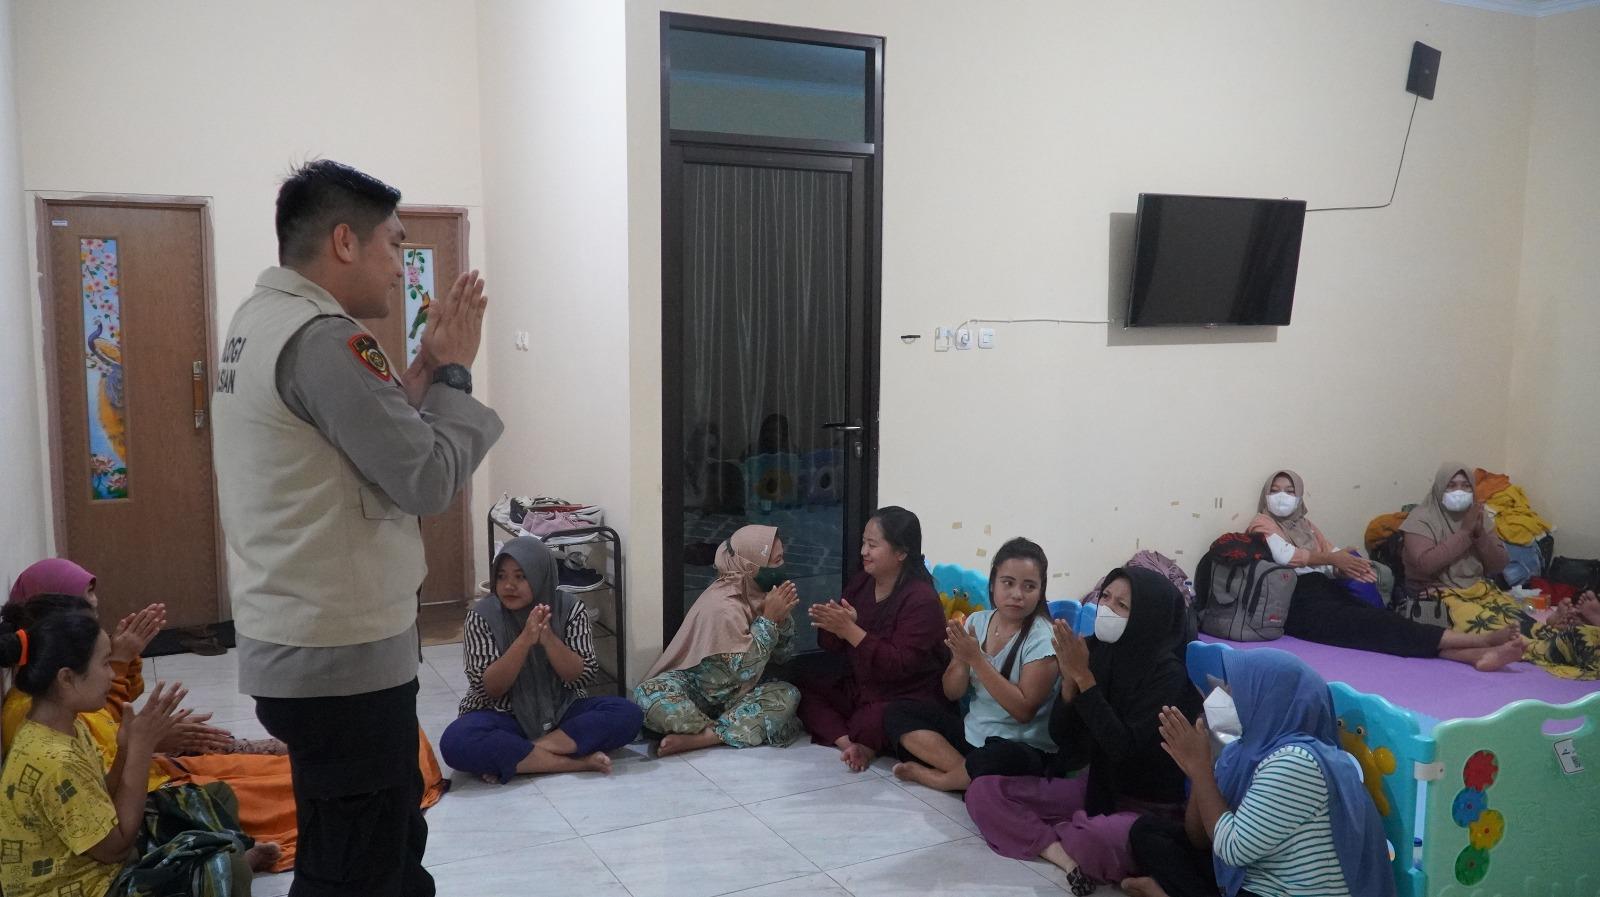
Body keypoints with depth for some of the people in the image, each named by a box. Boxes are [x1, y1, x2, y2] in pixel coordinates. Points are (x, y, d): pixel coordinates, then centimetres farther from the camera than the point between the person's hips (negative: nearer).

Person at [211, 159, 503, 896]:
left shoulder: (262, 323, 11)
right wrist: (453, 373, -6)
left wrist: (422, 374, 7)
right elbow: (429, 479, -19)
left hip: (303, 644, 10)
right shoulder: (323, 339, -21)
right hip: (341, 656, -10)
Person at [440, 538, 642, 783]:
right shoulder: (482, 615, -9)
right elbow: (489, 688, -15)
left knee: (627, 713, -24)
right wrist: (525, 640, -29)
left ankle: (511, 757, -23)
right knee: (456, 742, -34)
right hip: (504, 717, -2)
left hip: (561, 712, 2)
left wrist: (548, 639, -27)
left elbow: (583, 676, -11)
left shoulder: (570, 608, -5)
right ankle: (577, 762, -26)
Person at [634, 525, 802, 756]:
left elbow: (782, 655, 3)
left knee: (788, 694, -25)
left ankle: (698, 736, -28)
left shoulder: (756, 595, -2)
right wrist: (769, 618, -25)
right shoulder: (723, 606, -23)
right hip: (695, 689, -6)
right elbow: (745, 669, -27)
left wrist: (784, 615, -14)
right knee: (648, 693, -34)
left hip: (735, 693, 6)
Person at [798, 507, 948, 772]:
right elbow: (832, 646, 5)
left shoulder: (922, 600, -19)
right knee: (803, 689, -6)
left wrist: (850, 630, -30)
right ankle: (850, 743, -19)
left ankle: (864, 743, -5)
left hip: (906, 699, -8)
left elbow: (900, 664, -27)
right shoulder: (860, 583, 2)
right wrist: (833, 625, -20)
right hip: (858, 688, 8)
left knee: (874, 722, -35)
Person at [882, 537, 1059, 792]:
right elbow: (952, 693, 5)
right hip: (970, 733, 6)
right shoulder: (977, 622, 2)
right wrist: (961, 659, -17)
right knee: (897, 713, -5)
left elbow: (1024, 710, -20)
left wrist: (976, 658, -22)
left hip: (1022, 748, -6)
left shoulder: (1042, 638, -14)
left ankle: (929, 775, -12)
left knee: (1003, 759, -39)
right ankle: (966, 772, -19)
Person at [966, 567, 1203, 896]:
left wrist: (1084, 677, -26)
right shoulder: (1095, 649, -4)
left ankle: (1034, 833, -7)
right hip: (1096, 785, 6)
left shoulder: (1168, 672, -19)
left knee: (1093, 840, -39)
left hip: (1148, 808, -6)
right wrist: (1069, 678, -19)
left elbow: (1125, 747, -27)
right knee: (983, 790, -7)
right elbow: (1062, 738, -2)